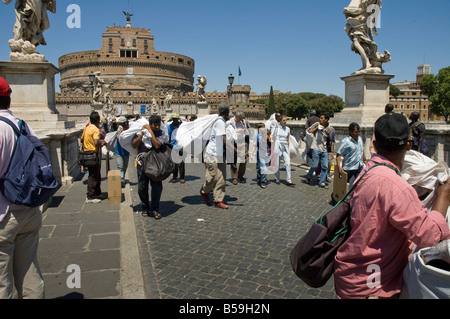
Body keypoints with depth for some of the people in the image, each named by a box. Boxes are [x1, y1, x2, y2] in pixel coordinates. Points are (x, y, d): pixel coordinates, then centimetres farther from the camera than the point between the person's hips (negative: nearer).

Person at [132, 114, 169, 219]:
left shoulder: (162, 134, -2)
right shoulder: (140, 132, 3)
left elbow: (157, 145, -19)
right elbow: (134, 145, -5)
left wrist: (150, 131, -14)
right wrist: (142, 133, -14)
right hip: (142, 163, 1)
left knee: (157, 186, -3)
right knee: (142, 187, 8)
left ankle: (155, 209, 12)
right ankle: (144, 207, 28)